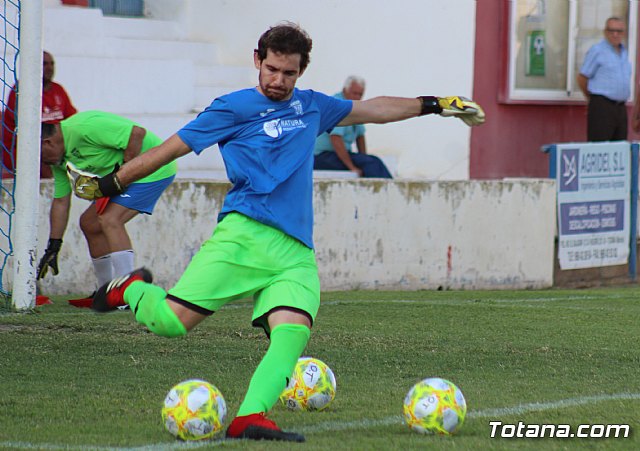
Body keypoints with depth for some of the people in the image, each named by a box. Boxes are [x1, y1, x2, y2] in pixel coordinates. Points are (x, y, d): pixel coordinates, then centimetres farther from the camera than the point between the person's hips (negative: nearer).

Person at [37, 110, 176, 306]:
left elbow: (137, 133, -29)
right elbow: (60, 202, 12)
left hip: (153, 168, -10)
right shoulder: (59, 157, 5)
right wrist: (53, 248, 11)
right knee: (89, 223, 11)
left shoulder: (83, 128, -27)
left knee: (110, 220, -24)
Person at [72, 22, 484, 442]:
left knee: (293, 329, -23)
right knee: (171, 320, -14)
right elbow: (172, 147, 7)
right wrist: (110, 184, 7)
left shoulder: (311, 105, 21)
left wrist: (434, 105, 39)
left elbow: (373, 109, 35)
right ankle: (131, 289, 19)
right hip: (244, 234, -4)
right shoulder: (234, 108, 5)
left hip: (296, 251, 4)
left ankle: (251, 416, -34)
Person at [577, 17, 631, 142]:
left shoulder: (624, 52, 18)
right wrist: (592, 99, 9)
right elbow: (582, 78, -1)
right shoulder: (597, 51, -4)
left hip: (621, 108, 7)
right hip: (602, 108, -7)